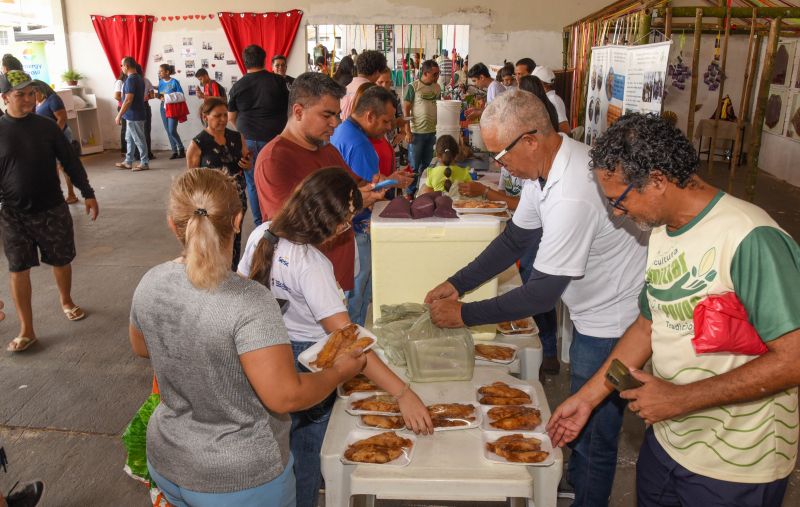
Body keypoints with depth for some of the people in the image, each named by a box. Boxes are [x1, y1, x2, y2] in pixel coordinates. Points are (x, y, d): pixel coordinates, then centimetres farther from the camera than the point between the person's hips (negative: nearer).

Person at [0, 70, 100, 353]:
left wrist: (88, 194, 3)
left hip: (53, 209, 1)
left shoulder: (46, 127, -1)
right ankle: (26, 330, 11)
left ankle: (66, 302, 40)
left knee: (61, 260, 13)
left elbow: (71, 162, 4)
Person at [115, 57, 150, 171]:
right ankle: (128, 162, 23)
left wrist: (119, 115, -19)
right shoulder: (139, 78, 11)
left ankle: (144, 163, 5)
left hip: (133, 115, -10)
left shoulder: (130, 79, -19)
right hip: (134, 114, 10)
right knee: (129, 139, 16)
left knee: (139, 140, -2)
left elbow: (128, 100, -23)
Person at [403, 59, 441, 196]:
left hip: (432, 132, 5)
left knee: (427, 164, 13)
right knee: (414, 165, 4)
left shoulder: (437, 87, 8)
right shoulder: (413, 87, -7)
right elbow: (406, 109, -7)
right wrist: (408, 131, -12)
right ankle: (410, 192, 16)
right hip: (416, 132, -5)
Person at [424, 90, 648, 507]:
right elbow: (516, 239, 6)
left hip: (613, 322, -9)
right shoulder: (546, 164, -3)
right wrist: (457, 284, -2)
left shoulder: (573, 195, -34)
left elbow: (542, 294, -29)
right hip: (593, 311, 9)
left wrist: (464, 314, -21)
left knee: (592, 435, 6)